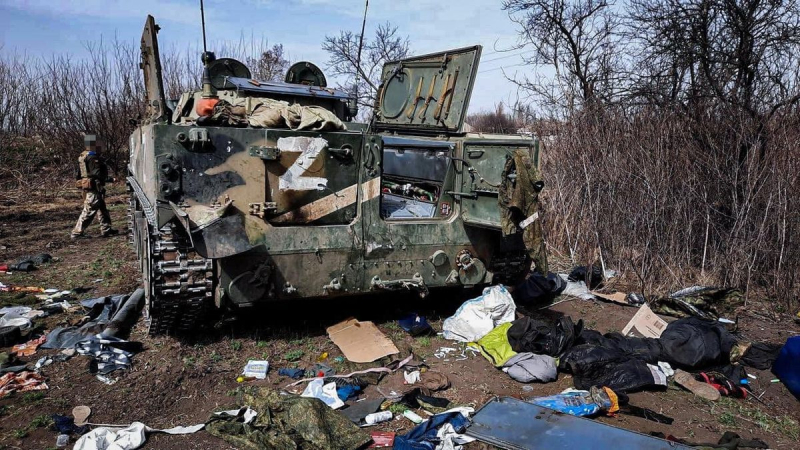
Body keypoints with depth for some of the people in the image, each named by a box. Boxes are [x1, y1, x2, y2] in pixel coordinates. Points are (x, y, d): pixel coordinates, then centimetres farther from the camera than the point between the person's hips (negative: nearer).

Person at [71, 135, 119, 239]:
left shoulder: (82, 157, 14)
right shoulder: (92, 158, -17)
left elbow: (77, 174, 18)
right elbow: (97, 173, -22)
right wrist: (110, 179, -15)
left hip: (86, 186, 10)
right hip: (94, 188, -10)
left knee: (102, 209, 17)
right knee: (88, 211, -5)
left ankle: (106, 230, 23)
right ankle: (77, 233, 0)